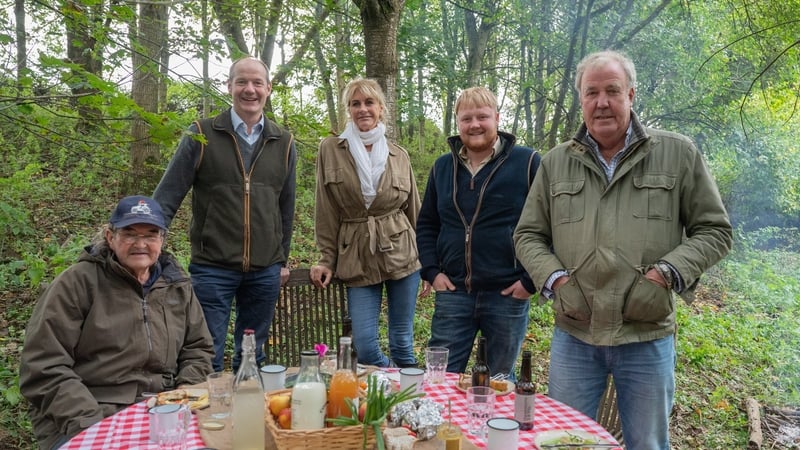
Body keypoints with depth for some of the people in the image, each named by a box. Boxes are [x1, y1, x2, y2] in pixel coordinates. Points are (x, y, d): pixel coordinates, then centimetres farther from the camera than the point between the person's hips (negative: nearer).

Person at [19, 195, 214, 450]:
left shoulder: (177, 286, 10)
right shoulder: (77, 283, -3)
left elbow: (199, 349, 18)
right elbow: (43, 367, -7)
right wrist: (89, 424, -16)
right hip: (82, 422, -4)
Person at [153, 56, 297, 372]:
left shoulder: (283, 143, 7)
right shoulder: (202, 135, -2)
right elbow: (167, 196, -2)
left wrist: (283, 260, 15)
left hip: (265, 271, 3)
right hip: (212, 267, -3)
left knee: (252, 358, 14)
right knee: (207, 358, 3)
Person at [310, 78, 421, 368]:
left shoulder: (399, 156, 6)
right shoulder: (330, 150, 1)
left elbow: (414, 211, 11)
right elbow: (326, 213, 2)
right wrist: (327, 260, 1)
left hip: (401, 255, 1)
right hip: (357, 260, -1)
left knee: (403, 342, 8)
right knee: (364, 346, 0)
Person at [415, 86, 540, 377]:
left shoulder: (527, 163, -5)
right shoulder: (442, 167, 10)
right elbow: (426, 224, 17)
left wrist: (532, 280, -9)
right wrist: (431, 271, 5)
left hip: (508, 296, -3)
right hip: (453, 293, 3)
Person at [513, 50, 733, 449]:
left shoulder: (678, 154, 0)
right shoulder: (555, 163, 6)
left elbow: (714, 230, 2)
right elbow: (528, 236, 10)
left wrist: (664, 275, -13)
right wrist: (556, 280, -7)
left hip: (648, 336, -1)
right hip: (573, 335, 2)